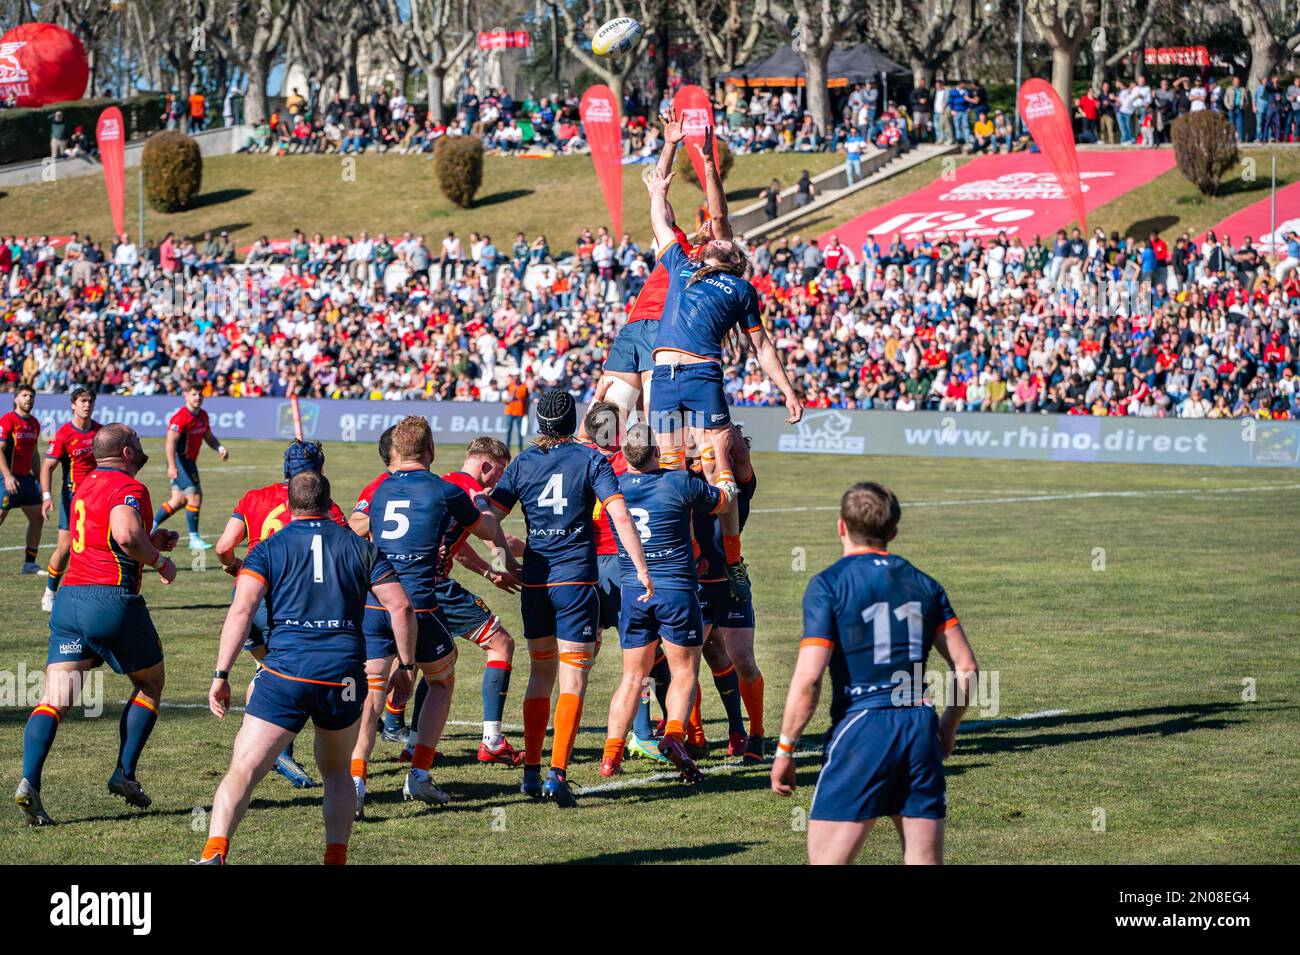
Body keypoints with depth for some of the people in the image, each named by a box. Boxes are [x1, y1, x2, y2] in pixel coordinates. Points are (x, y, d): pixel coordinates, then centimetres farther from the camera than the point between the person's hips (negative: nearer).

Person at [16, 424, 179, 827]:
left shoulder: (84, 487, 20)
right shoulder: (129, 488, -7)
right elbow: (125, 534, -26)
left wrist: (150, 542, 29)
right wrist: (160, 559, -10)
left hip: (68, 597, 6)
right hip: (112, 599, -6)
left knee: (55, 698, -2)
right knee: (150, 684, 17)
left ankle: (29, 782, -21)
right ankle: (125, 773, 12)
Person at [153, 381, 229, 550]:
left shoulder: (203, 416, 8)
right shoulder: (181, 417, -19)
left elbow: (208, 437, 20)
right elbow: (170, 443, -27)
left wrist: (220, 448, 0)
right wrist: (172, 466, -38)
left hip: (189, 462, 9)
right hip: (179, 461, -9)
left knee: (179, 500, 12)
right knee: (194, 497, -11)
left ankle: (151, 526, 23)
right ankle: (194, 539, -4)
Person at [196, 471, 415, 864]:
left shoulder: (268, 549, 8)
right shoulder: (361, 547, 14)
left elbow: (241, 611, -5)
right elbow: (400, 607, 7)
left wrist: (220, 676, -5)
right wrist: (406, 666, 17)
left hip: (284, 670, -2)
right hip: (344, 673, 2)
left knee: (242, 772, -5)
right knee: (335, 771, 25)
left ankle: (214, 853, -25)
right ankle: (336, 857, 15)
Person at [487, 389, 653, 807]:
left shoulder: (523, 463, 5)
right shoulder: (591, 460, -2)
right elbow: (619, 515, -12)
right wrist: (641, 569, -11)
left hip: (534, 581, 3)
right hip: (576, 579, -3)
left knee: (540, 675, 17)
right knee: (573, 681, -1)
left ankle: (531, 771, 15)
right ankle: (557, 773, -13)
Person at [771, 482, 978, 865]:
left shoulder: (827, 585, -3)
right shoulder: (923, 585, 12)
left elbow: (808, 679, -11)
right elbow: (966, 668, 10)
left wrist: (785, 749, -2)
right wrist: (948, 729, 24)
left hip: (860, 727, -5)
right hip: (920, 727, 5)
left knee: (826, 860, 0)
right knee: (925, 860, 6)